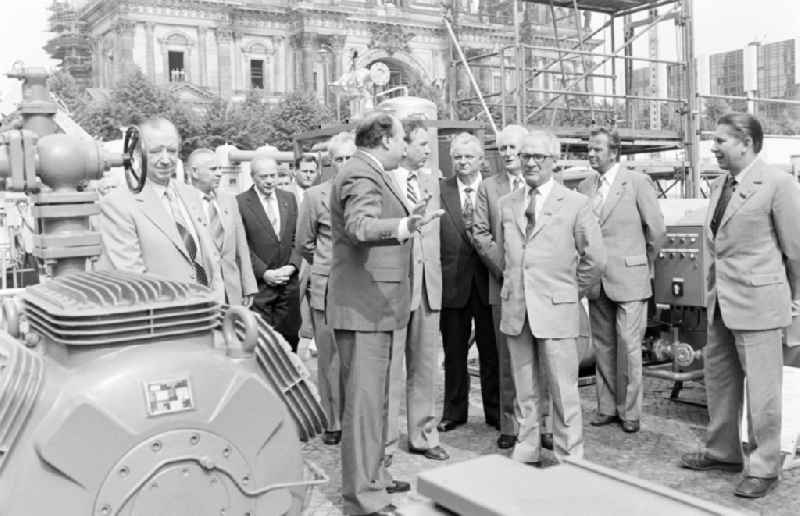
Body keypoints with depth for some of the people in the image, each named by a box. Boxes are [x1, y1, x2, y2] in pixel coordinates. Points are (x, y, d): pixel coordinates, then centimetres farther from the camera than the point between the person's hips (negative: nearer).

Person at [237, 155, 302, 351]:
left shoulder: (289, 199, 12)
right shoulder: (240, 202, -5)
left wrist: (292, 265, -3)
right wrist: (264, 273, -12)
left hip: (288, 282, 5)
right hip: (258, 283, -4)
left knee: (290, 336, 8)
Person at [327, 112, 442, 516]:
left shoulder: (371, 174, 17)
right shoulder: (360, 174, -16)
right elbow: (360, 225, -35)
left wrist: (409, 221, 42)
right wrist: (404, 226, -51)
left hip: (374, 306, 11)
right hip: (364, 306, -11)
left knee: (374, 396, 20)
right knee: (364, 399, -6)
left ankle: (371, 476, 34)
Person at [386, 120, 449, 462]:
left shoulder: (432, 179, 13)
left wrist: (437, 273, 14)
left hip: (428, 283, 6)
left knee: (425, 367, 13)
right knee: (389, 367, 2)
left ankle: (423, 436, 25)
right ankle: (384, 441, 15)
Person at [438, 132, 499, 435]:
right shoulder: (440, 191, 2)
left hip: (488, 280, -1)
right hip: (452, 281, 1)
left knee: (491, 350, 9)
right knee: (454, 352, 12)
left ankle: (495, 411, 23)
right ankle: (453, 412, 25)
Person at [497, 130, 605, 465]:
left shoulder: (575, 204, -3)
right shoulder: (507, 204, 10)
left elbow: (595, 259, 2)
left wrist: (573, 290, 7)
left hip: (556, 310, -4)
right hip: (515, 310, 4)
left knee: (564, 392, 1)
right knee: (525, 391, 12)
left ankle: (568, 459, 14)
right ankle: (526, 453, 24)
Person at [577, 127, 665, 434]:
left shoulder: (637, 183, -5)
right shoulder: (584, 187, 8)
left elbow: (656, 228, -1)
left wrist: (644, 262, 7)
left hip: (629, 277, -4)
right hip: (596, 280, 5)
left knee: (628, 346, -1)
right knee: (603, 346, 11)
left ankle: (629, 411, 12)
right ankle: (607, 407, 22)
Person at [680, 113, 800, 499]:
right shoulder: (719, 186, 11)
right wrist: (713, 289, 16)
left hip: (757, 301, -8)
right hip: (720, 302, 8)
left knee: (760, 387, 1)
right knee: (718, 378, 16)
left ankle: (763, 468, 16)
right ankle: (723, 452, 32)